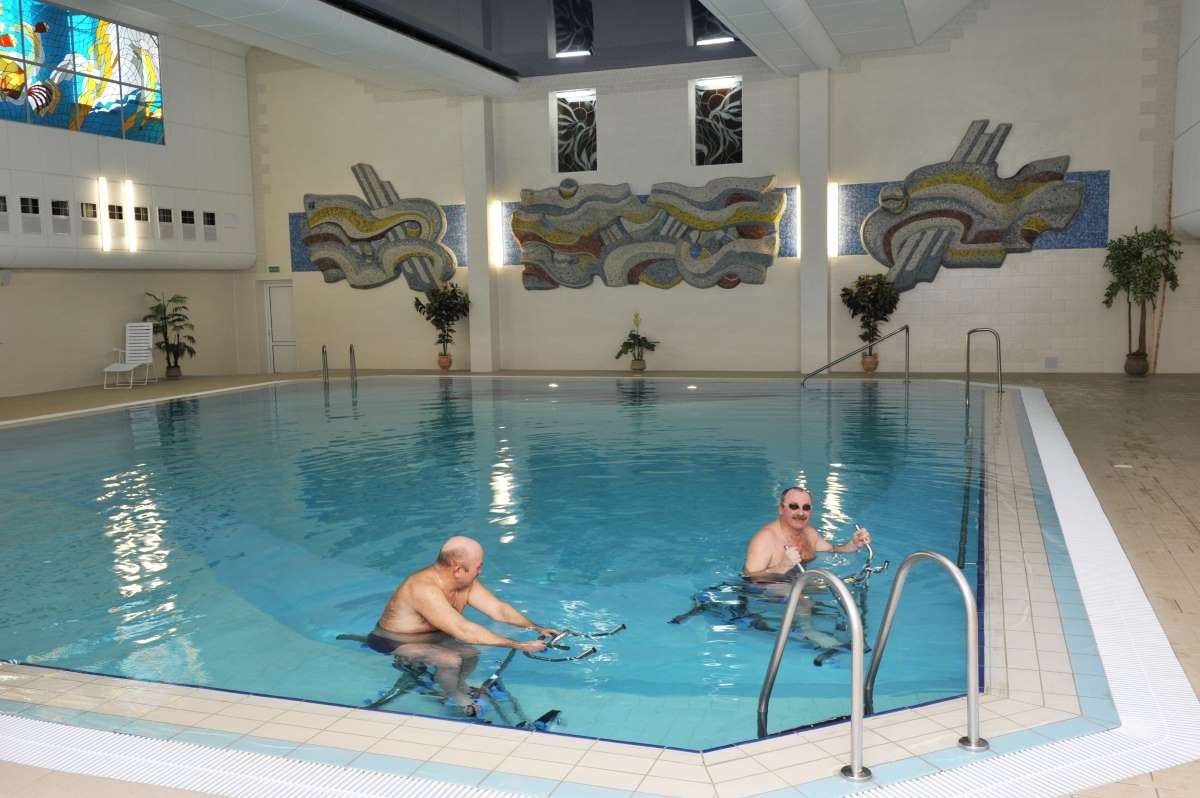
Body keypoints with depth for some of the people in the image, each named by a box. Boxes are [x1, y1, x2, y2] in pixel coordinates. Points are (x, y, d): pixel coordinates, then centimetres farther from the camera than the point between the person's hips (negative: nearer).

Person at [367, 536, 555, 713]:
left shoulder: (466, 582, -8)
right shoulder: (424, 588, -36)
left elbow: (498, 609, -4)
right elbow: (463, 630, -41)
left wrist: (536, 628, -15)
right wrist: (519, 645, -41)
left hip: (430, 637, 8)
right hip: (394, 644, -8)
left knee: (471, 654, -6)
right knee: (451, 660, -25)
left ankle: (458, 688, 14)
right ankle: (455, 699, -1)